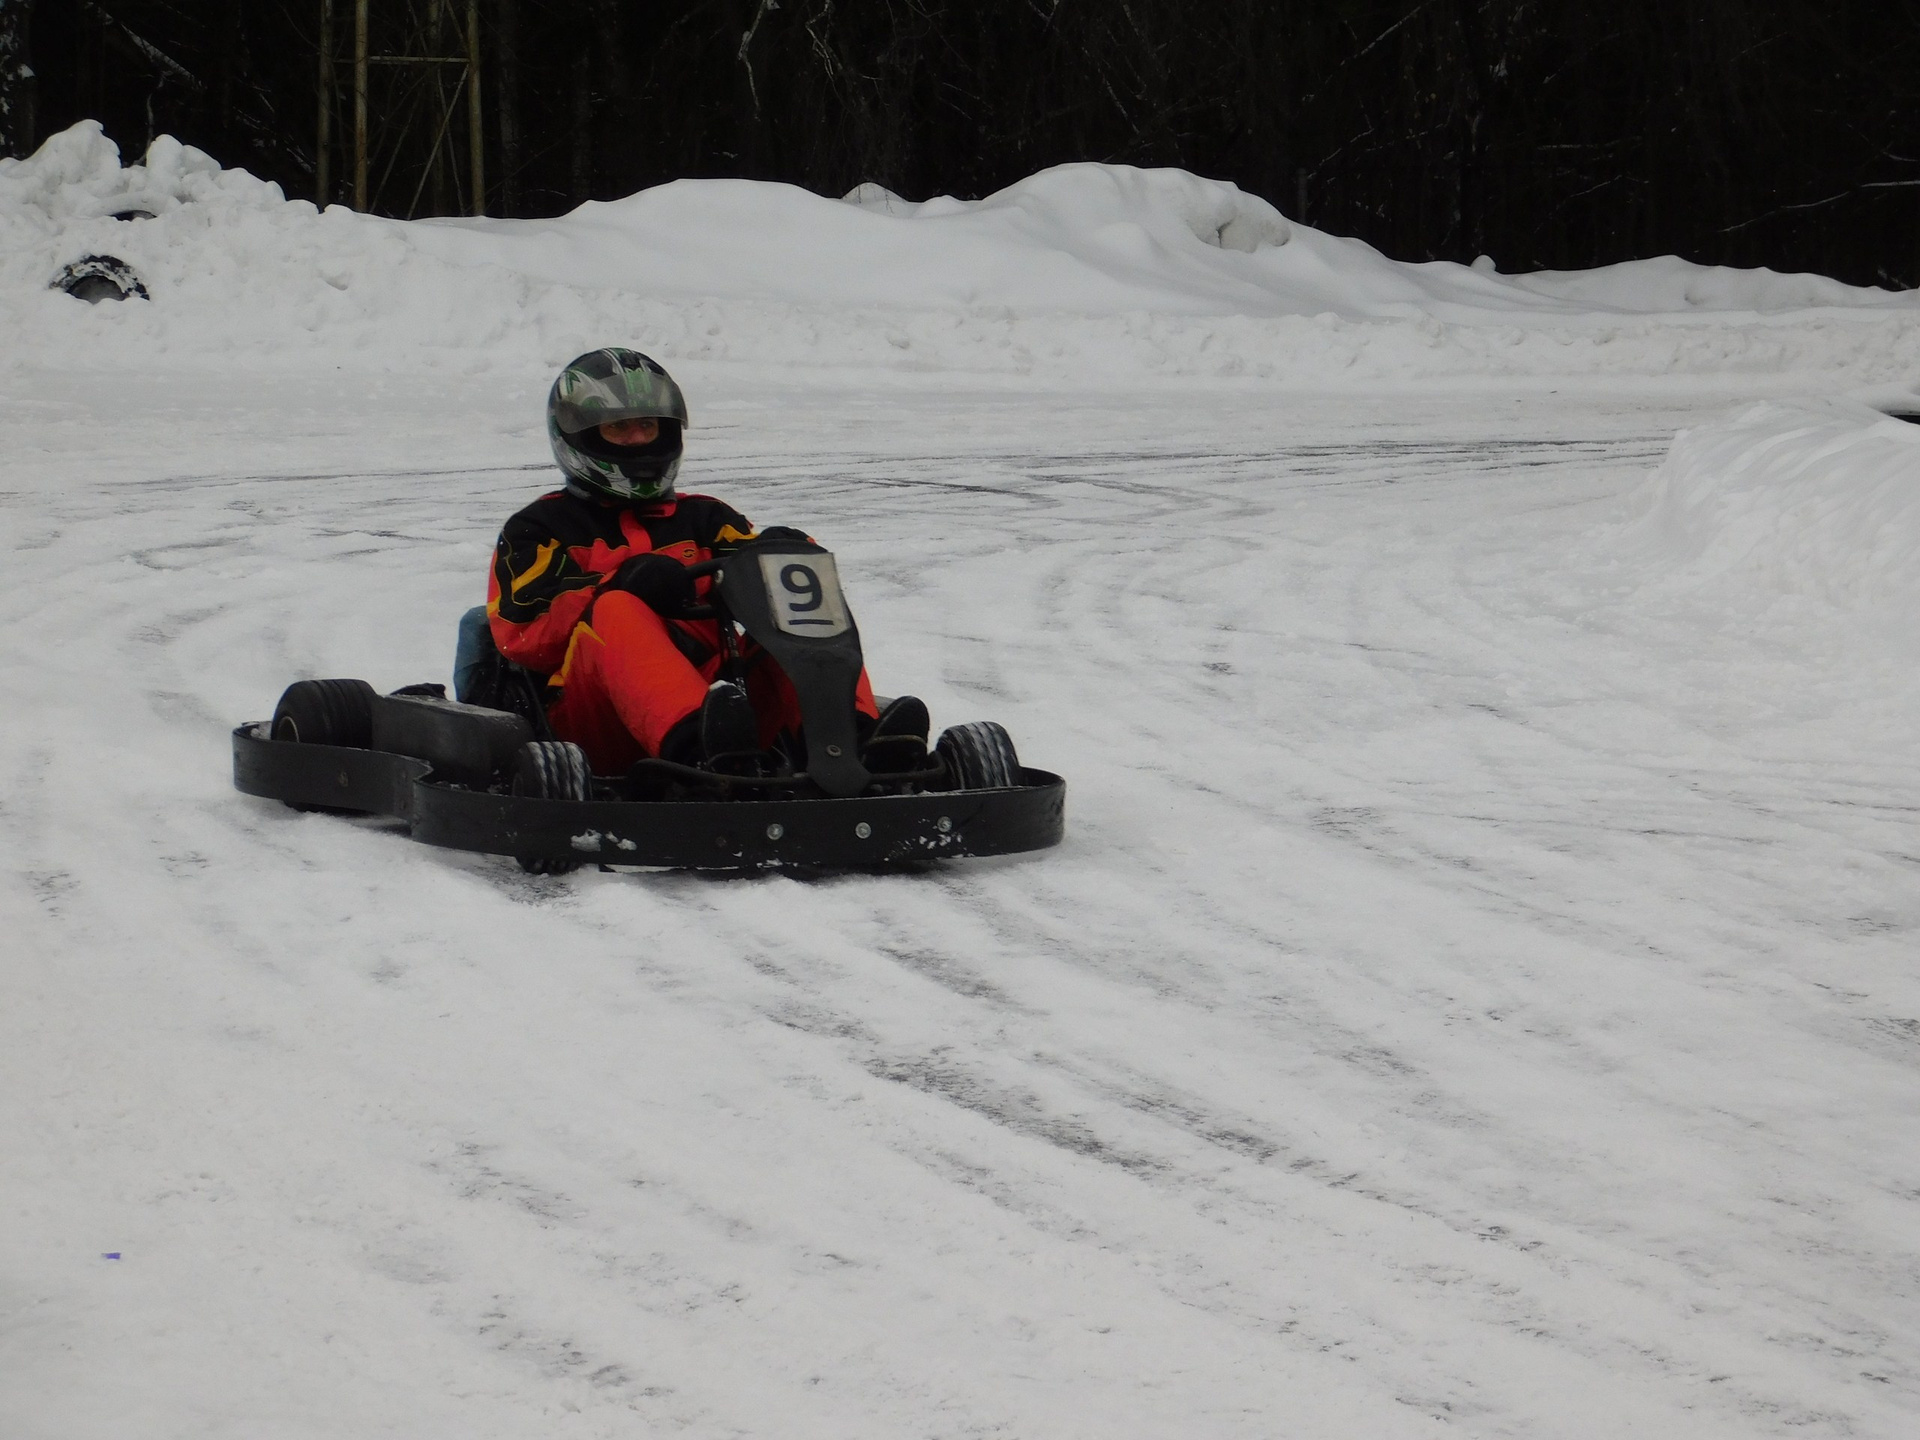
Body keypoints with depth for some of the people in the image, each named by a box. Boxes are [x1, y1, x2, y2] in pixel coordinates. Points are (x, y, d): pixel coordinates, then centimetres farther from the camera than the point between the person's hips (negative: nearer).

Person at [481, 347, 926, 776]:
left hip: (722, 692, 4)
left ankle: (856, 739, -46)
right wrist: (623, 584, -14)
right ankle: (698, 748, -63)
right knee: (616, 612, -32)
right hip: (598, 723, -4)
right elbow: (519, 632, 0)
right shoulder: (540, 529, 18)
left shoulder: (702, 520, 29)